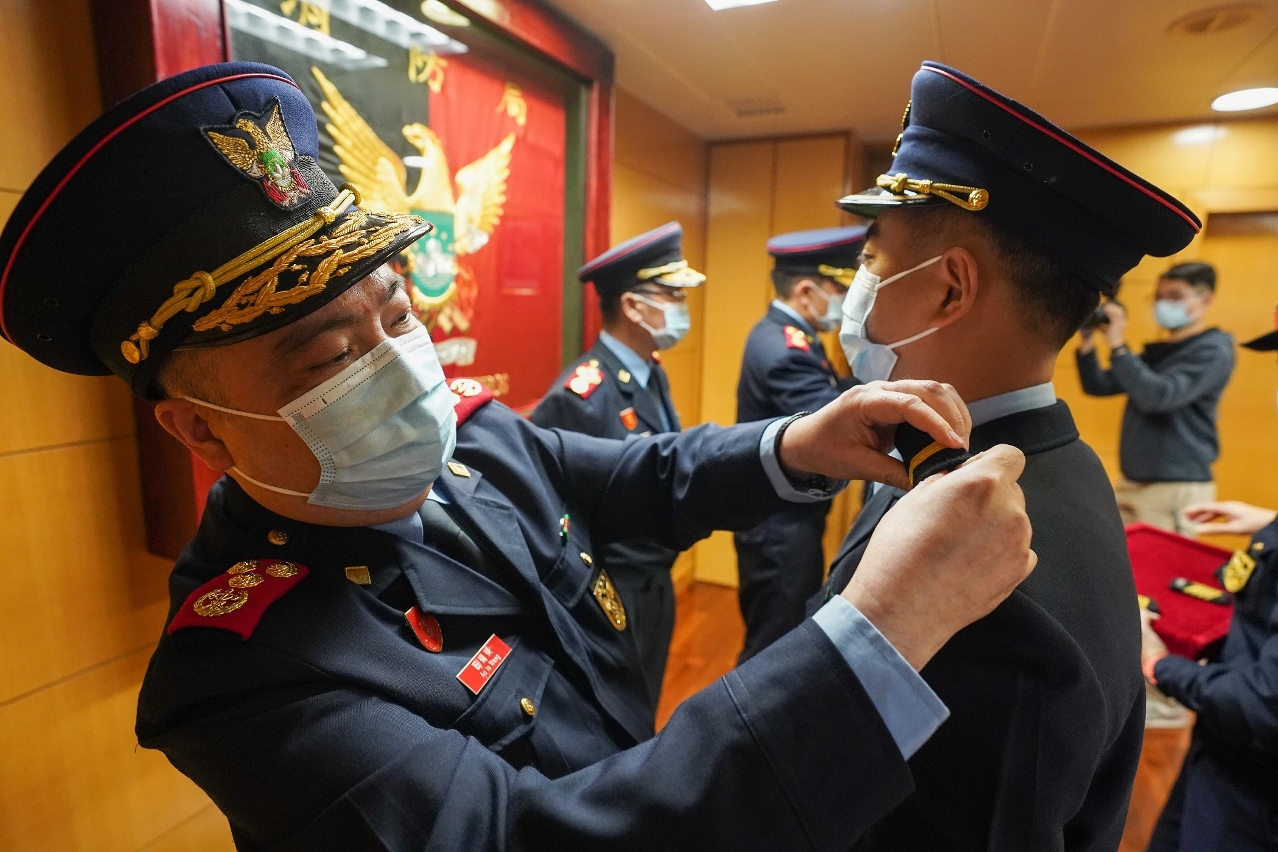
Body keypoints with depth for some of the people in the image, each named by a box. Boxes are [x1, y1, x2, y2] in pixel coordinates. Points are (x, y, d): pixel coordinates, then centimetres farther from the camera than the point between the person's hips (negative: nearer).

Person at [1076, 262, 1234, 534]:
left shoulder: (1213, 351, -7)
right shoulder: (1157, 351, 15)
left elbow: (1158, 397, -22)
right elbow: (1098, 386, 11)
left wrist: (1117, 345, -22)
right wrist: (1086, 344, -4)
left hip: (1177, 488, -7)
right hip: (1131, 483, 7)